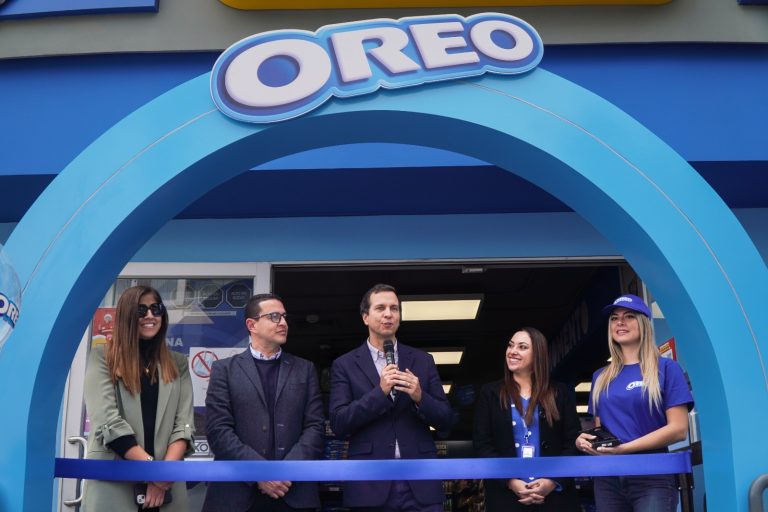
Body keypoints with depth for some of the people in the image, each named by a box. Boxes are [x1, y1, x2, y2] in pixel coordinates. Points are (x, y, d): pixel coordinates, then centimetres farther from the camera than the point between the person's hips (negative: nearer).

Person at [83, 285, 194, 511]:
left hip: (166, 485, 3)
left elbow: (184, 424, 2)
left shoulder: (177, 364, 12)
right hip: (112, 485, -2)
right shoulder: (102, 356, 2)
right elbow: (107, 421, -8)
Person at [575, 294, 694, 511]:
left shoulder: (665, 368, 0)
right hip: (608, 478, 5)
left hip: (652, 477, -5)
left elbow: (678, 429, -8)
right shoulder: (601, 378, 15)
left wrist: (623, 448, -17)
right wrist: (586, 440, -4)